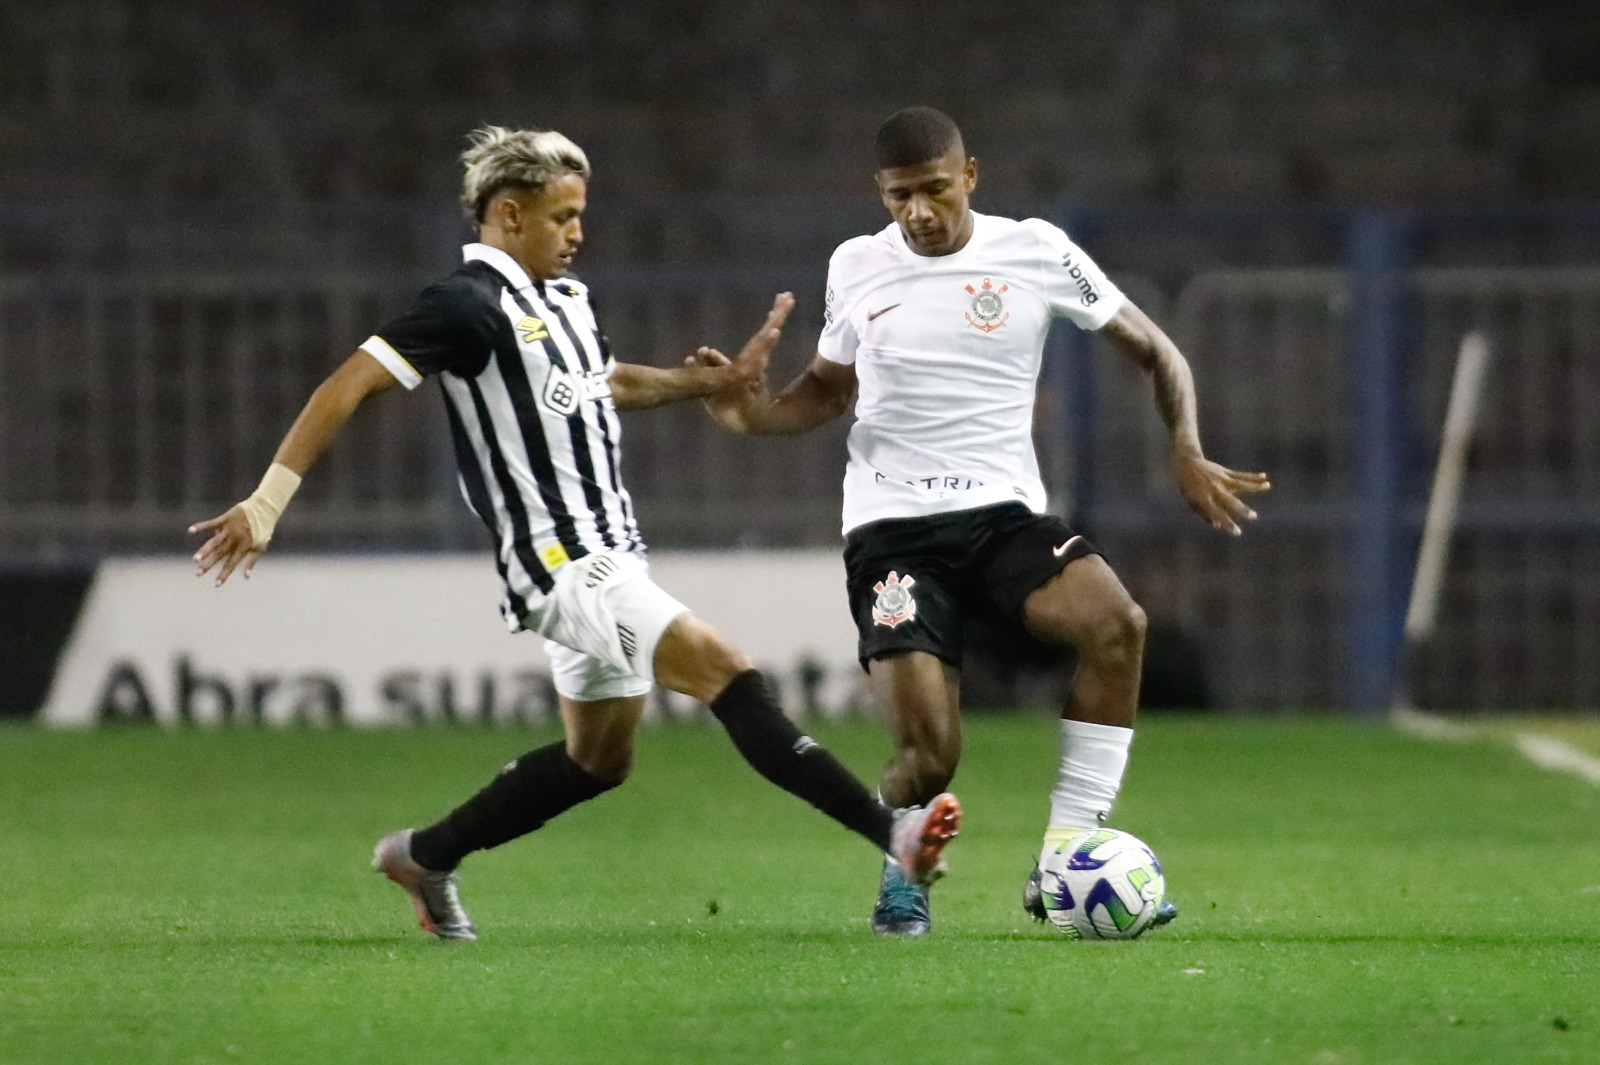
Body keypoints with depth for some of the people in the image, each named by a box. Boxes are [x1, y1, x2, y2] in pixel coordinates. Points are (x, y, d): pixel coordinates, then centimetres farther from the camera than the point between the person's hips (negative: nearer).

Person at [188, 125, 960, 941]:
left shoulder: (563, 299, 13)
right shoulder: (470, 306, -14)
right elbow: (348, 385, -17)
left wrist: (719, 379, 23)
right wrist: (266, 504, -22)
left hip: (606, 556, 10)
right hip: (561, 566, -10)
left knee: (597, 759, 17)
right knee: (725, 673, -19)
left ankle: (424, 856, 31)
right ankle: (889, 832, -26)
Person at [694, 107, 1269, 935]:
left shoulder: (1035, 253, 2)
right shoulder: (855, 269, 7)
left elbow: (1155, 352, 11)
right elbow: (828, 388, 24)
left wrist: (1188, 454, -4)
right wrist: (753, 415, 3)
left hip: (1004, 514, 1)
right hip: (891, 525, 0)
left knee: (1117, 621, -31)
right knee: (928, 753, -20)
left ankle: (1063, 867, -22)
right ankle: (901, 875, 16)